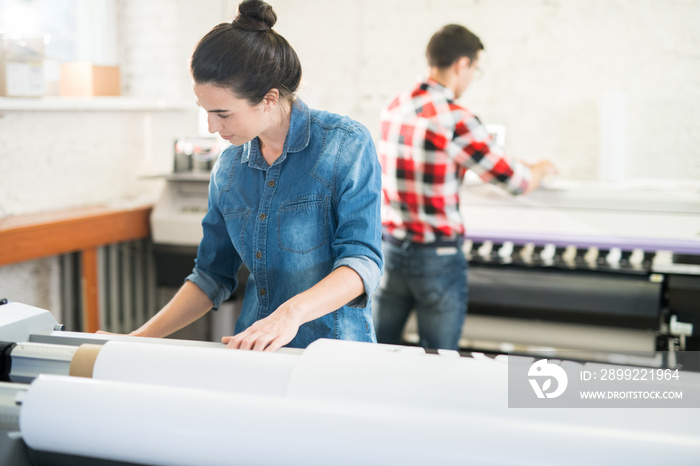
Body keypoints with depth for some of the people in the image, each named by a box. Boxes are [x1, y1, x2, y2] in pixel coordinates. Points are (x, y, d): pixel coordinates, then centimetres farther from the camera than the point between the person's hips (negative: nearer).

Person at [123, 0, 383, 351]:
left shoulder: (347, 145, -7)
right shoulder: (229, 167, 9)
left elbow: (363, 260, -14)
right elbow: (212, 275, 15)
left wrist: (292, 312, -30)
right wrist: (141, 339, 7)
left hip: (333, 348, -5)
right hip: (250, 355, 5)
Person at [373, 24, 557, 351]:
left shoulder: (393, 108, 4)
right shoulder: (456, 119, -17)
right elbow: (518, 183, -10)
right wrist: (541, 168, 15)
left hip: (389, 248, 6)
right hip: (437, 257, -6)